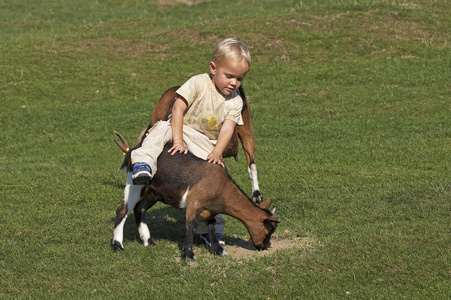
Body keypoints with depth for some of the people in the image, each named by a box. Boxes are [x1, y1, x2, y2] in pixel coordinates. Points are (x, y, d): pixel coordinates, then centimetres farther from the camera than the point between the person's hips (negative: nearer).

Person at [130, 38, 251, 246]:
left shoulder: (235, 101, -1)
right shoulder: (199, 83, -13)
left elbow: (228, 128, -12)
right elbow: (178, 108, -18)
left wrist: (216, 153, -29)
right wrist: (177, 140, -27)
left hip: (206, 146, 3)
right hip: (182, 130, -3)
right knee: (162, 129, -34)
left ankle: (211, 228, 2)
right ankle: (143, 163, -48)